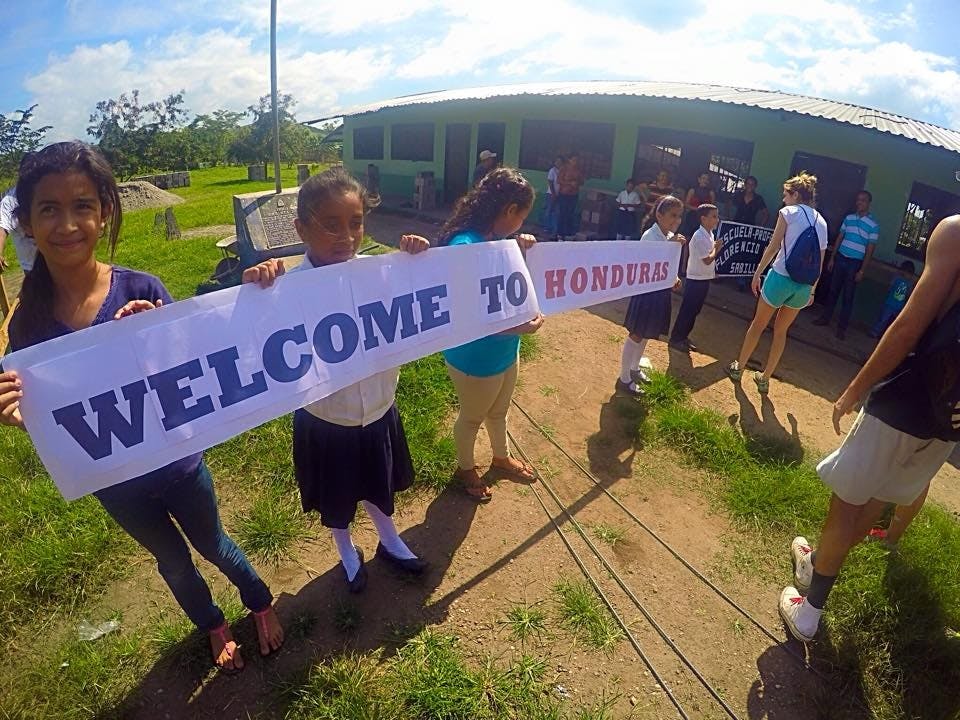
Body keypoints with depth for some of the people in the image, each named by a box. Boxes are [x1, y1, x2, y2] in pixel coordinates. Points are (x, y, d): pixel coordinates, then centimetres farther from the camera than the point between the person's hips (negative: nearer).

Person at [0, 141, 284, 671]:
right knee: (172, 561, 26)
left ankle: (261, 604, 53)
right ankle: (213, 626, 55)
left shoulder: (141, 291, -21)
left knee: (212, 546, 22)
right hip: (114, 482, 2)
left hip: (175, 463, -2)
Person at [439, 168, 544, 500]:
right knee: (472, 417, 19)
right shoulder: (465, 246, -31)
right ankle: (466, 468, 46)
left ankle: (501, 457, 56)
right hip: (475, 358, -8)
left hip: (506, 351, 8)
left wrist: (520, 251, -4)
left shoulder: (495, 239, -4)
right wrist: (518, 327, -33)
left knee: (499, 411, 30)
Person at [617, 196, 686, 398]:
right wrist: (670, 245, -34)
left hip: (661, 291, 8)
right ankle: (624, 379, 12)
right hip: (647, 291, -8)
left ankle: (634, 368, 38)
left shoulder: (671, 236, 6)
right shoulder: (650, 237, -20)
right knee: (636, 336, 1)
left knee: (646, 335, 20)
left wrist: (673, 277, 1)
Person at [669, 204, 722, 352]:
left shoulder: (710, 234, 9)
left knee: (694, 311, 15)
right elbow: (707, 260, -22)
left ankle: (683, 336, 25)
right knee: (687, 310, -2)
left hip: (704, 279, 9)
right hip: (695, 279, -9)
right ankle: (675, 338, 8)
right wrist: (715, 248, -9)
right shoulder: (699, 237, -20)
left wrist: (715, 248, -2)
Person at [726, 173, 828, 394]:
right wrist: (812, 289, 21)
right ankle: (765, 378, 25)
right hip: (804, 285, 5)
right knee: (781, 331, 18)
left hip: (781, 276, -5)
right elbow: (820, 262, 15)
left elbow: (773, 247, -9)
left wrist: (758, 273, -3)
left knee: (758, 324, 13)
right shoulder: (821, 221, 14)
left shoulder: (788, 212, -2)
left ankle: (738, 367, 26)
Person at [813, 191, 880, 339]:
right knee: (833, 290, 10)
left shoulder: (873, 225, -6)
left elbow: (870, 249, -6)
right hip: (840, 258, 3)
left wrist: (862, 270, -9)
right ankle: (825, 317, 22)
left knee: (848, 296, 2)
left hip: (855, 263, -3)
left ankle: (842, 327, 7)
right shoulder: (849, 218, 5)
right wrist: (832, 258, 8)